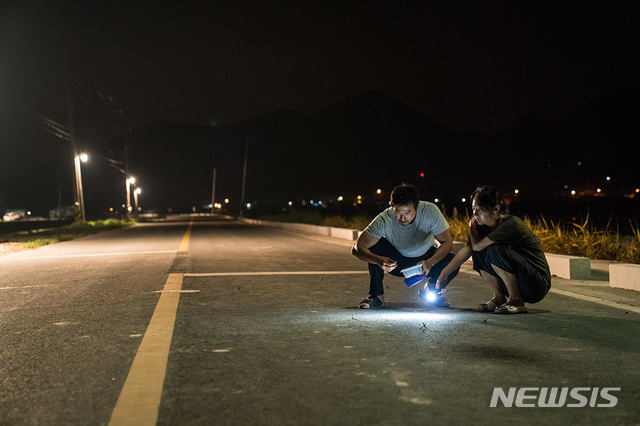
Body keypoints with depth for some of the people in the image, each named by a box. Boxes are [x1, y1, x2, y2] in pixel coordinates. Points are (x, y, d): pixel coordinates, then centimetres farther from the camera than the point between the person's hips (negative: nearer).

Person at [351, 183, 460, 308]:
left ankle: (430, 290, 6)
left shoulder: (430, 211, -28)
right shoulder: (385, 220, -31)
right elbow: (357, 248, -35)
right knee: (375, 245, -31)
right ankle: (376, 296, -13)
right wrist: (378, 260, -54)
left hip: (424, 258, 1)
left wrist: (430, 262, -42)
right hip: (396, 262, -1)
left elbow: (447, 242, -23)